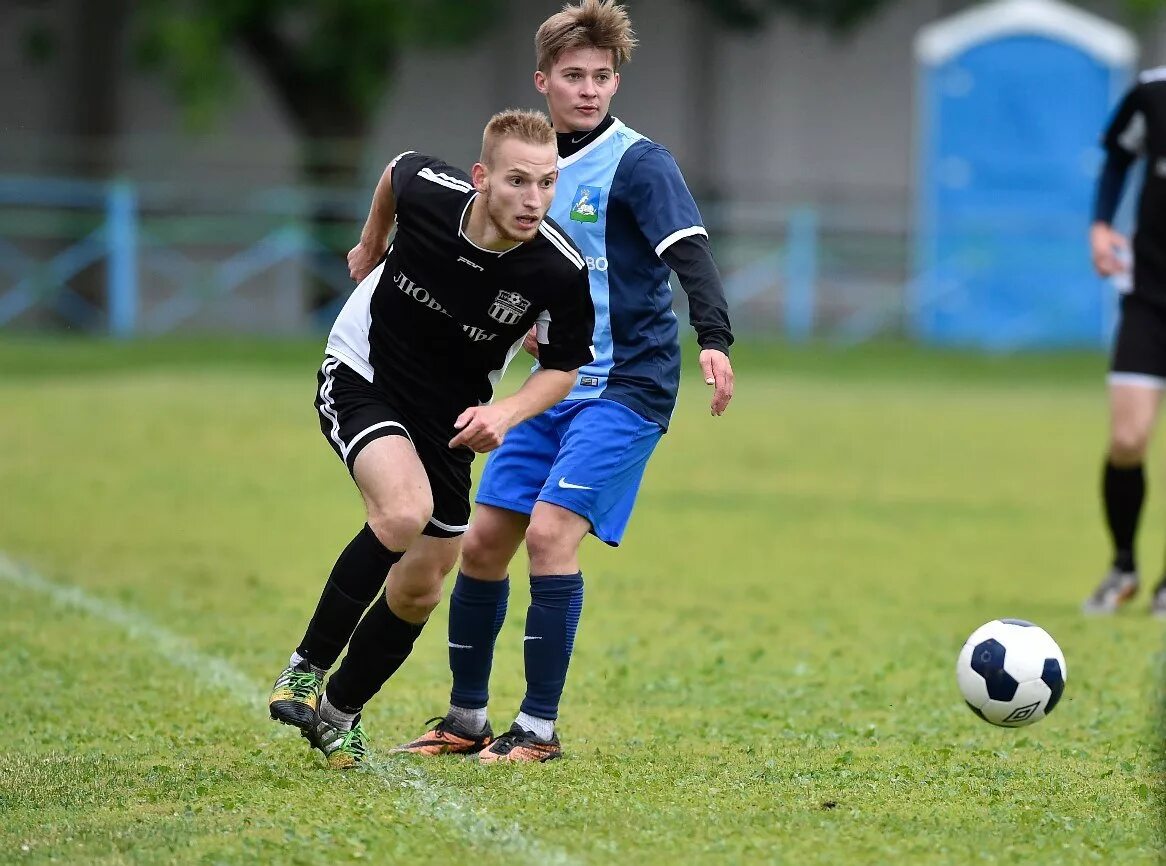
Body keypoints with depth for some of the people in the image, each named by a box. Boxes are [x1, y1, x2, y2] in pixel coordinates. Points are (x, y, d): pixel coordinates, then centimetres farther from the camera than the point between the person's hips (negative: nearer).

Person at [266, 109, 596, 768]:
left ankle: (340, 710, 31)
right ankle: (308, 667, -13)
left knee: (420, 589, 6)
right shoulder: (428, 189, -25)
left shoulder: (560, 269, -24)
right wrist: (372, 242, 20)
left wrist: (507, 413, -25)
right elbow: (397, 170, 2)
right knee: (405, 511, -30)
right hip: (359, 375, -3)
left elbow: (564, 365, -7)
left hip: (448, 418, 3)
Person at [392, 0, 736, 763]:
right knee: (484, 543, 7)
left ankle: (539, 727, -12)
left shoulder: (638, 164, -11)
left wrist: (714, 340, -40)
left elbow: (689, 253, -25)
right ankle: (467, 721, 21)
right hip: (556, 384, 8)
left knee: (550, 533, -19)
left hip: (627, 385, -8)